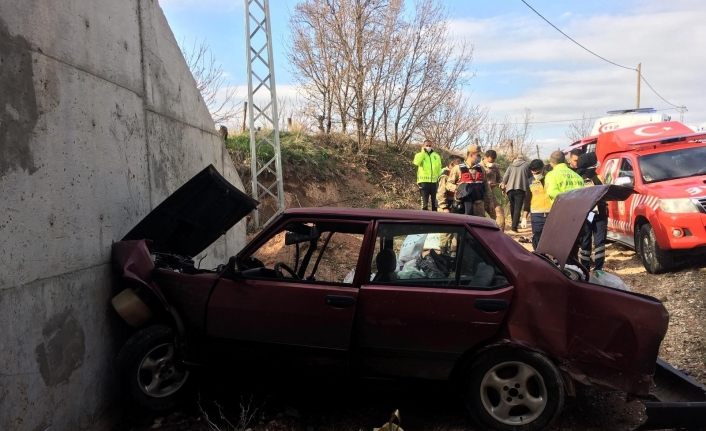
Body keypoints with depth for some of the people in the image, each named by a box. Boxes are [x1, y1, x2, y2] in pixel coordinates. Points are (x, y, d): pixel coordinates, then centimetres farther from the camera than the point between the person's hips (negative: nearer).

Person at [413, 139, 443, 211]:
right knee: (424, 201, 0)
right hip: (424, 181, -3)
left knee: (435, 201, 8)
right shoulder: (420, 155, 5)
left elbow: (439, 169, 16)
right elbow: (416, 162, -18)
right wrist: (423, 152, -11)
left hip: (434, 181, 3)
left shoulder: (436, 156, 14)